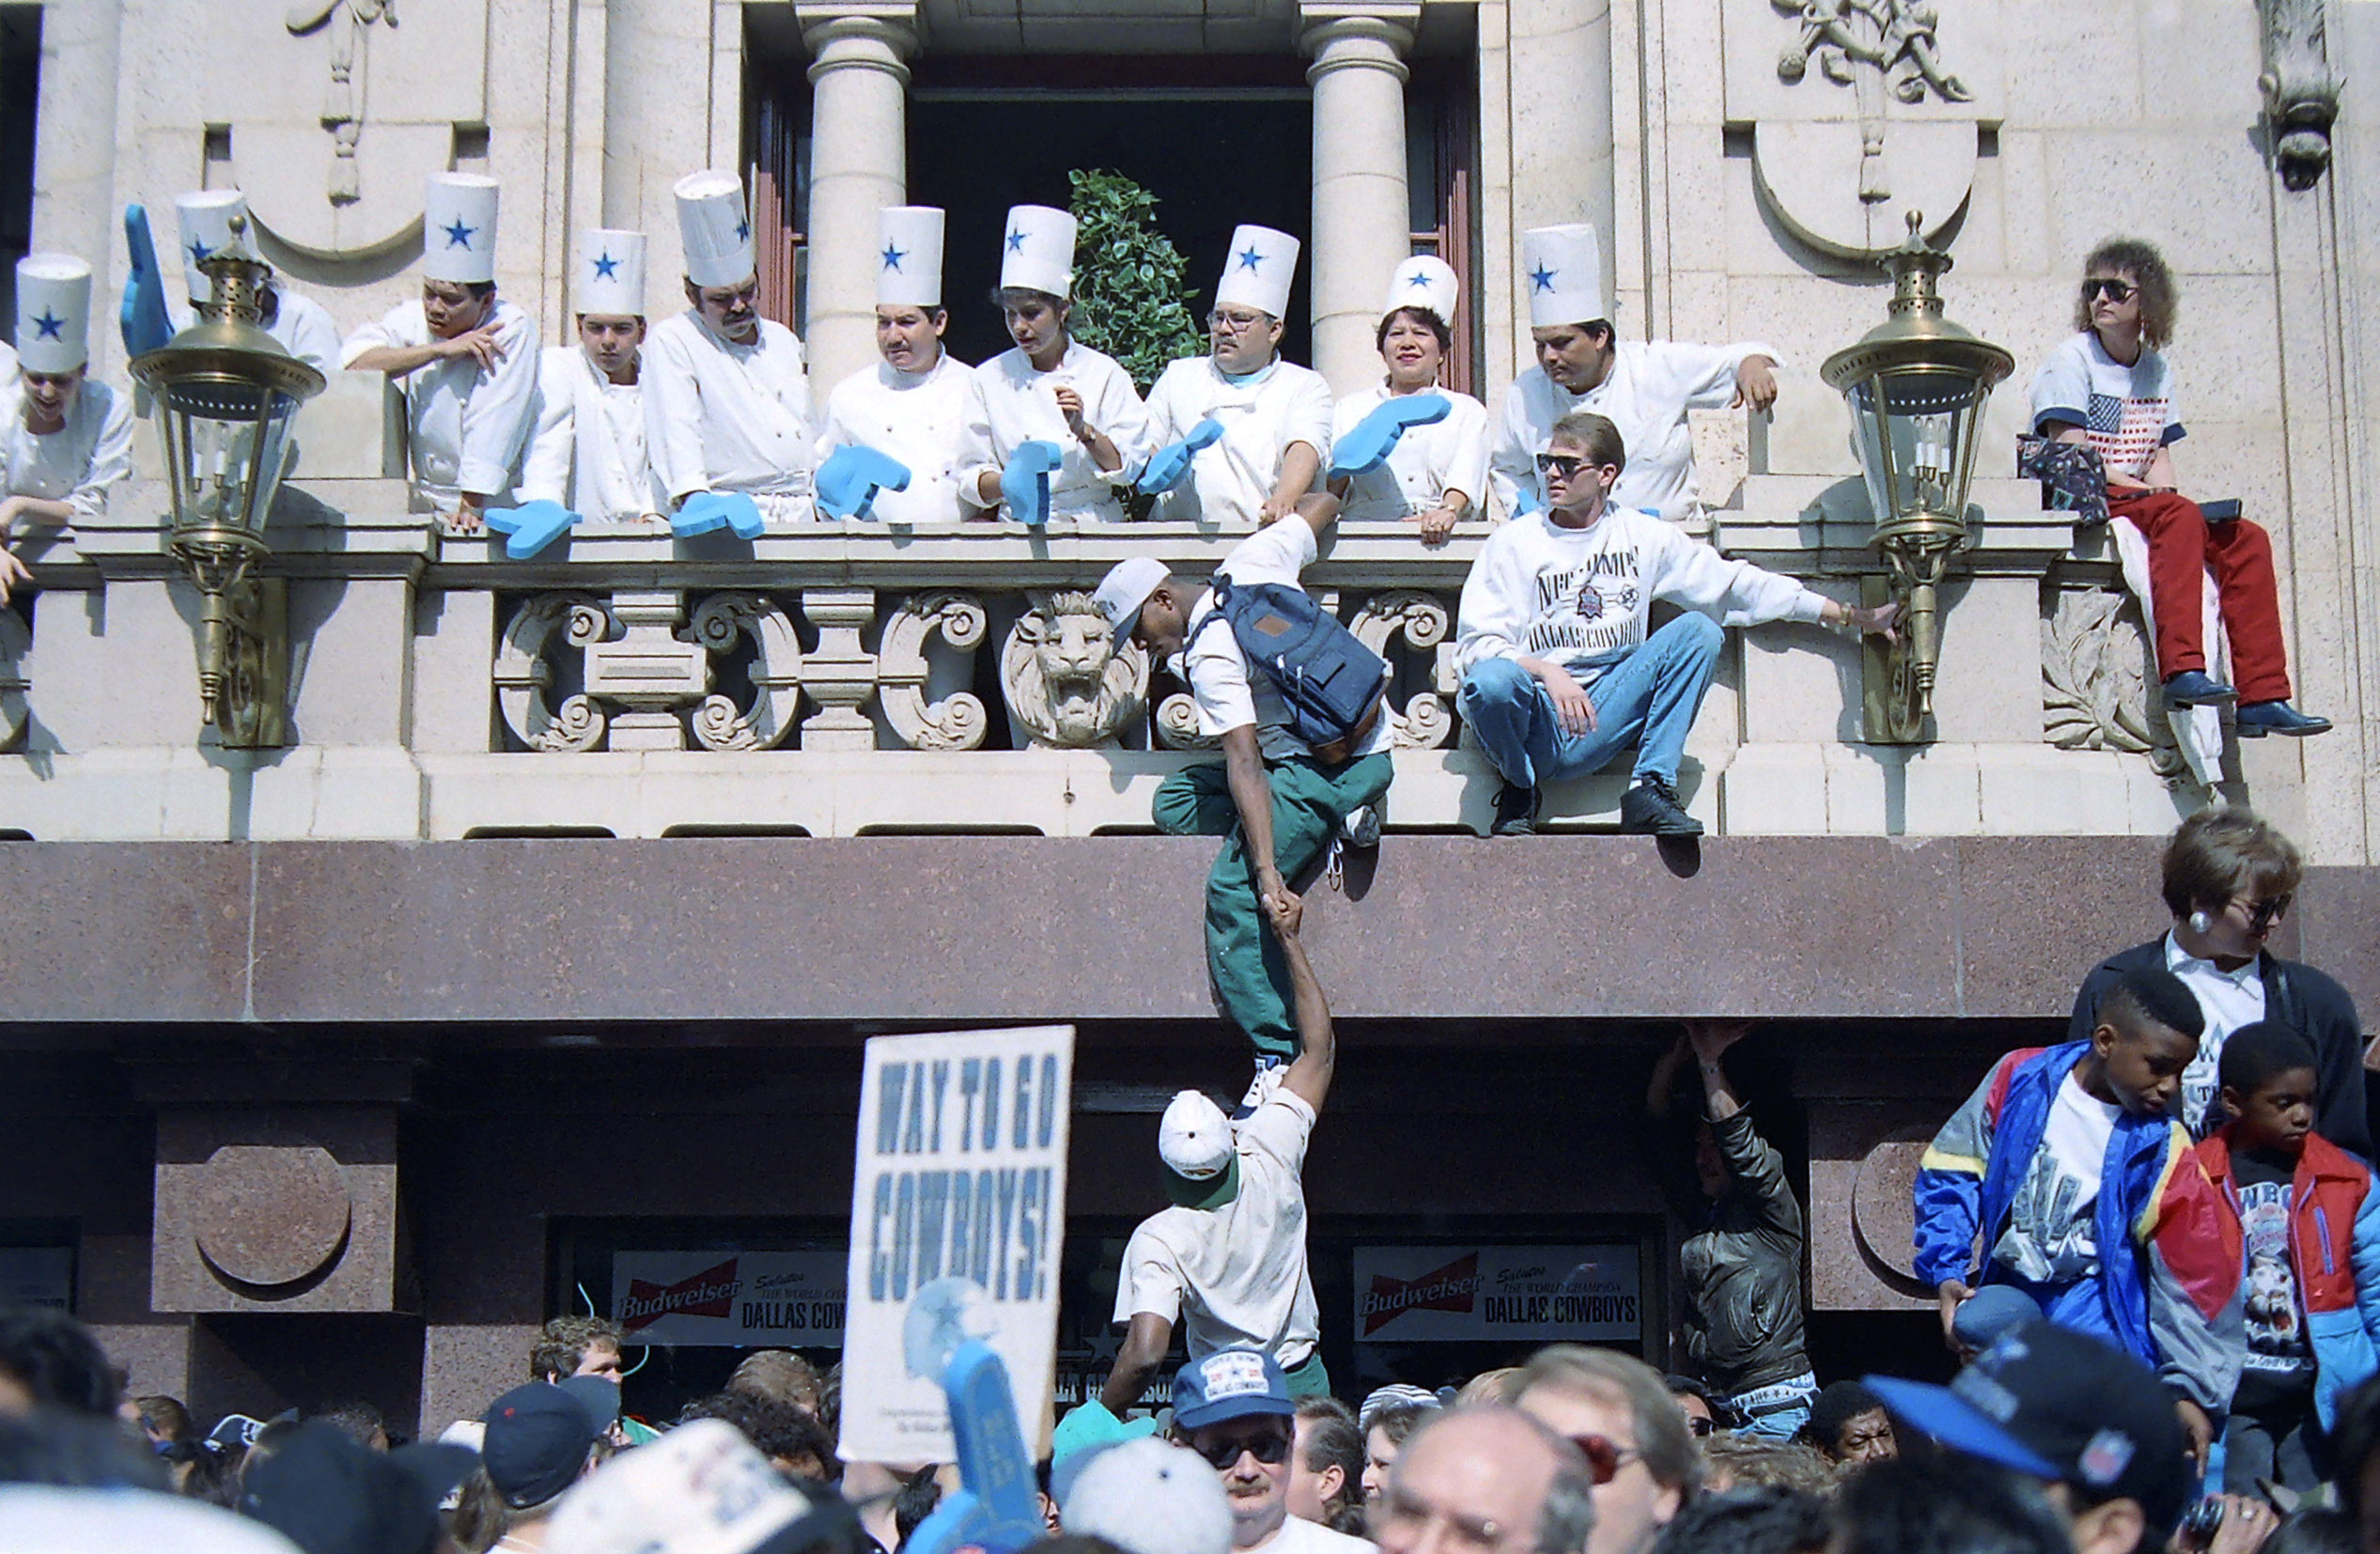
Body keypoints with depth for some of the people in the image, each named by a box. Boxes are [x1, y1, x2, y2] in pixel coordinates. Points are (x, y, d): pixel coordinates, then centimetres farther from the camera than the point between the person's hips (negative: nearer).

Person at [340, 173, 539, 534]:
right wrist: (440, 349, -19)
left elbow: (494, 423, -16)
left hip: (491, 507, -7)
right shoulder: (412, 320, 1)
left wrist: (469, 507, -20)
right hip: (425, 503, 7)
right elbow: (353, 362, -15)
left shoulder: (511, 328, -10)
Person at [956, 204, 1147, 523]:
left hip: (1095, 526, 0)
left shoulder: (1103, 373, 7)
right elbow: (972, 478, 7)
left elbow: (1126, 468, 5)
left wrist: (1083, 430, -11)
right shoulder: (989, 378, 10)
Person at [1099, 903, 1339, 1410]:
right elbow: (1319, 1050, 3)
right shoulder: (1270, 1164, -10)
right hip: (1305, 1383, 3)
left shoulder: (1157, 1239, -18)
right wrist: (1289, 940, 12)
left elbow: (1145, 1354, -28)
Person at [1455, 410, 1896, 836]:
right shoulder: (1514, 542, 3)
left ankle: (1651, 789, -14)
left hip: (1603, 722, 2)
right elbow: (1476, 643, -4)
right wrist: (1546, 672, -23)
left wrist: (1849, 615, 9)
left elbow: (1732, 582, 12)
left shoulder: (1642, 535, 11)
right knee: (1491, 682, -36)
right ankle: (1520, 787, -3)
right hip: (1536, 722, -2)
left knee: (1698, 631, -13)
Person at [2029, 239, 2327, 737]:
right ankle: (2182, 668, -48)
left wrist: (2165, 492, -7)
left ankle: (2263, 697, -20)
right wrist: (2141, 489, -17)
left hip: (2140, 502, 7)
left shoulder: (2157, 370, 17)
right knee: (2178, 515, -34)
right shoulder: (2071, 360, -2)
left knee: (2247, 539, -13)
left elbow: (2158, 456, 14)